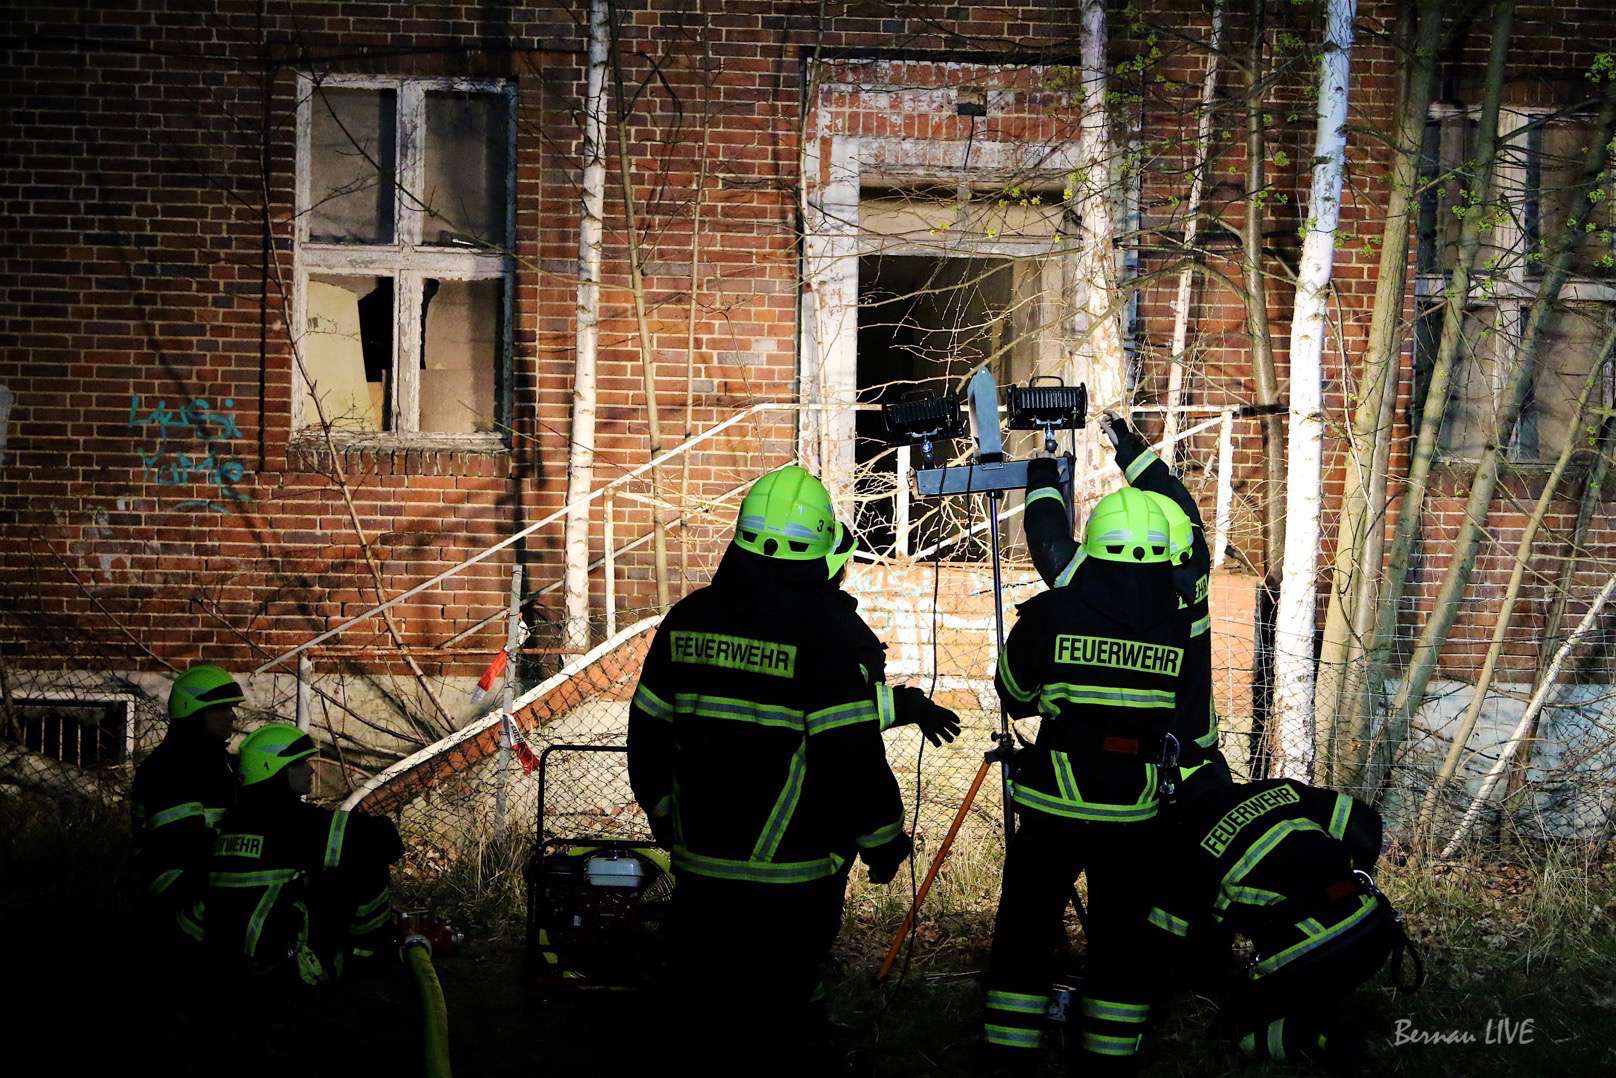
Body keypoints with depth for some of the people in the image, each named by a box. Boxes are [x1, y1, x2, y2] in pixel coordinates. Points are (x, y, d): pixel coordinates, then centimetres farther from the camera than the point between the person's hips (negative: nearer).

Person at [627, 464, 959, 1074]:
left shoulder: (687, 619, 2)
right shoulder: (830, 632, -15)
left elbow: (648, 730, 9)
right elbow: (851, 754, -18)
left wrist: (662, 811, 24)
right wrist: (884, 838, -5)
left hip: (700, 859, 5)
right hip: (791, 874, -5)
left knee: (702, 1005, 18)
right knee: (777, 1013, 8)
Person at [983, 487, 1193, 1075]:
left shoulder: (1050, 614, -10)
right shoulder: (1179, 629, -5)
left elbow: (1012, 694, 6)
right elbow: (1177, 714, 9)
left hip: (1055, 806, -1)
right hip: (1135, 812, 1)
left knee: (1025, 927, 11)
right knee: (1120, 934, 13)